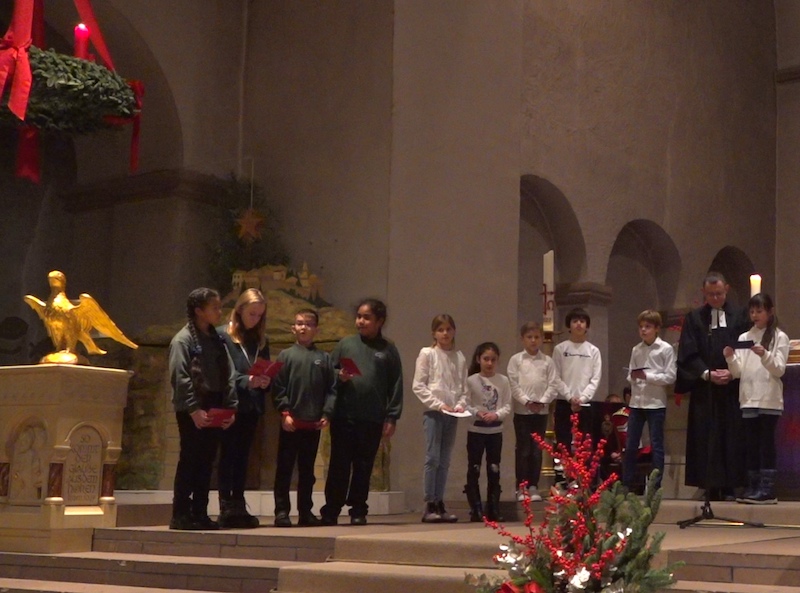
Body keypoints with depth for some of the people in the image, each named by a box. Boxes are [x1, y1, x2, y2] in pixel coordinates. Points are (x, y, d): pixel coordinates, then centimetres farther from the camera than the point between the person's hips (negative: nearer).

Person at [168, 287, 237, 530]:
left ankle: (199, 514, 14)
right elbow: (179, 378, -15)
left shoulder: (217, 340, 15)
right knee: (189, 461, -5)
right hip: (192, 411, -7)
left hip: (214, 411, 7)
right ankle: (181, 514, 0)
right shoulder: (183, 339, -7)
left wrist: (230, 408, 5)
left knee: (206, 462, 8)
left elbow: (228, 376, 14)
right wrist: (193, 409, -19)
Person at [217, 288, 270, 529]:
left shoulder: (260, 340, 15)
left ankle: (239, 506, 10)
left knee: (243, 456, 7)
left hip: (252, 406, 5)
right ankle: (226, 508, -3)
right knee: (228, 455, -3)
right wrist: (246, 381, -24)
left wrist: (264, 381, -8)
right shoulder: (223, 335, -3)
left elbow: (267, 371, 15)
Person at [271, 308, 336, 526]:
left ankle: (305, 511, 17)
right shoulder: (286, 355, 2)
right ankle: (282, 511, 5)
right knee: (284, 468, 1)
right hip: (291, 422, -2)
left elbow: (331, 389, 4)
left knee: (307, 469, 11)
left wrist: (326, 413, -5)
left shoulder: (323, 358, 7)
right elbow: (278, 387, -3)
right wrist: (284, 412, -11)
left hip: (313, 423, 2)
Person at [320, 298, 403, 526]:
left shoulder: (388, 350, 6)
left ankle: (358, 511, 17)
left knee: (363, 466, 7)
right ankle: (330, 511, 8)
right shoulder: (345, 344, 7)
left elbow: (396, 385, 4)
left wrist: (392, 417, -1)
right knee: (339, 465, 3)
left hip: (373, 419, 0)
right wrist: (339, 377, -12)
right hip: (344, 415, 0)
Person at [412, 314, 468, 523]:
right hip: (433, 412, -4)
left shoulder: (459, 357, 11)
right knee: (433, 458, -8)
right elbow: (418, 386, -6)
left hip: (452, 414, 4)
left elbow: (463, 387, 13)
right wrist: (439, 404, -12)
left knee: (444, 461, 7)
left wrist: (460, 404, -6)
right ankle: (429, 506, -6)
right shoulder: (427, 354, -1)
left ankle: (439, 504, 11)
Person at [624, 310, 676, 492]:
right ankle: (626, 485, 12)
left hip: (656, 403, -4)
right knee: (630, 445, 5)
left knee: (656, 445, 2)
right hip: (636, 401, 4)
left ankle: (655, 486, 7)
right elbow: (630, 376, 12)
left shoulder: (666, 349, -3)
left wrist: (647, 376, -14)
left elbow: (670, 377, -9)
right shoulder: (636, 350, 11)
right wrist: (633, 377, -10)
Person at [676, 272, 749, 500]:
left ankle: (729, 487, 0)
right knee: (706, 438, -2)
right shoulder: (694, 318, 8)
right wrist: (707, 374, -10)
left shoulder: (739, 316, 8)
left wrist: (732, 373, -11)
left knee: (732, 437, -2)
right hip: (704, 389, 0)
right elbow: (688, 354, 2)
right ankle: (711, 487, 0)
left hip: (732, 389, 0)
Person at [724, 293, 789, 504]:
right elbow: (738, 372, 8)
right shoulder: (744, 338, 13)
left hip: (769, 400, -4)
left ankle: (767, 490, -5)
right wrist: (731, 359, -12)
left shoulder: (779, 337, 2)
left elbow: (779, 369, -6)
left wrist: (765, 355, -24)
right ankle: (754, 488, 10)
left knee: (766, 444, -5)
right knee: (751, 445, 5)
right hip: (748, 399, 4)